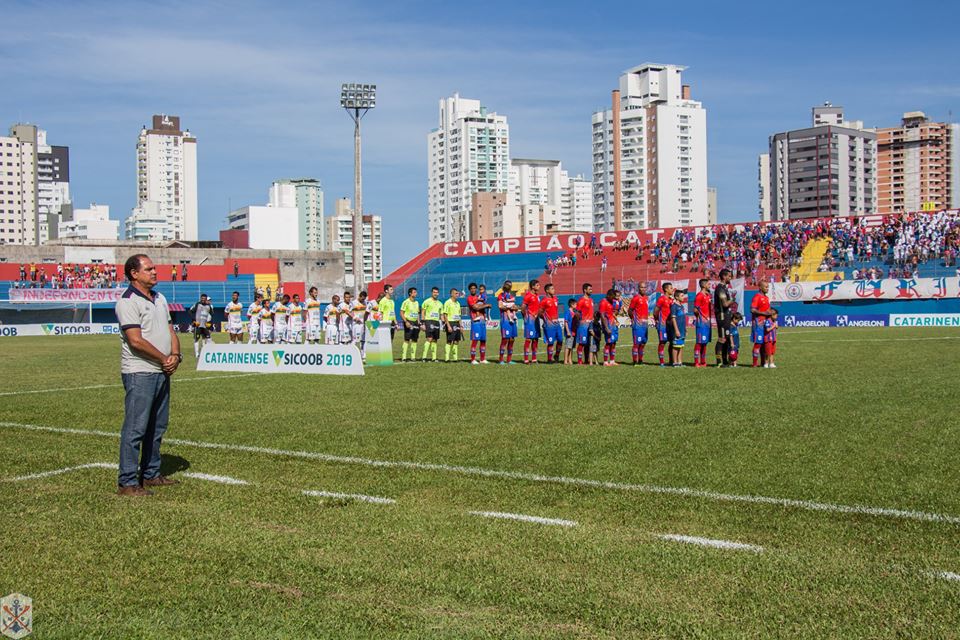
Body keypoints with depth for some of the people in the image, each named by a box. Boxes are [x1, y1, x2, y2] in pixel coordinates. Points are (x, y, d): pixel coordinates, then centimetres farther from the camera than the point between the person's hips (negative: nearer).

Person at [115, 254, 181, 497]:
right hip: (139, 374, -9)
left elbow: (170, 331, 17)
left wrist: (176, 355, -2)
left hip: (162, 372, 9)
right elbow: (136, 341, -18)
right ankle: (127, 482, -3)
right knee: (135, 428, -7)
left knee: (157, 428, 15)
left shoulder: (160, 299, 16)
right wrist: (164, 359, -9)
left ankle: (151, 474, 25)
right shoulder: (128, 302, -12)